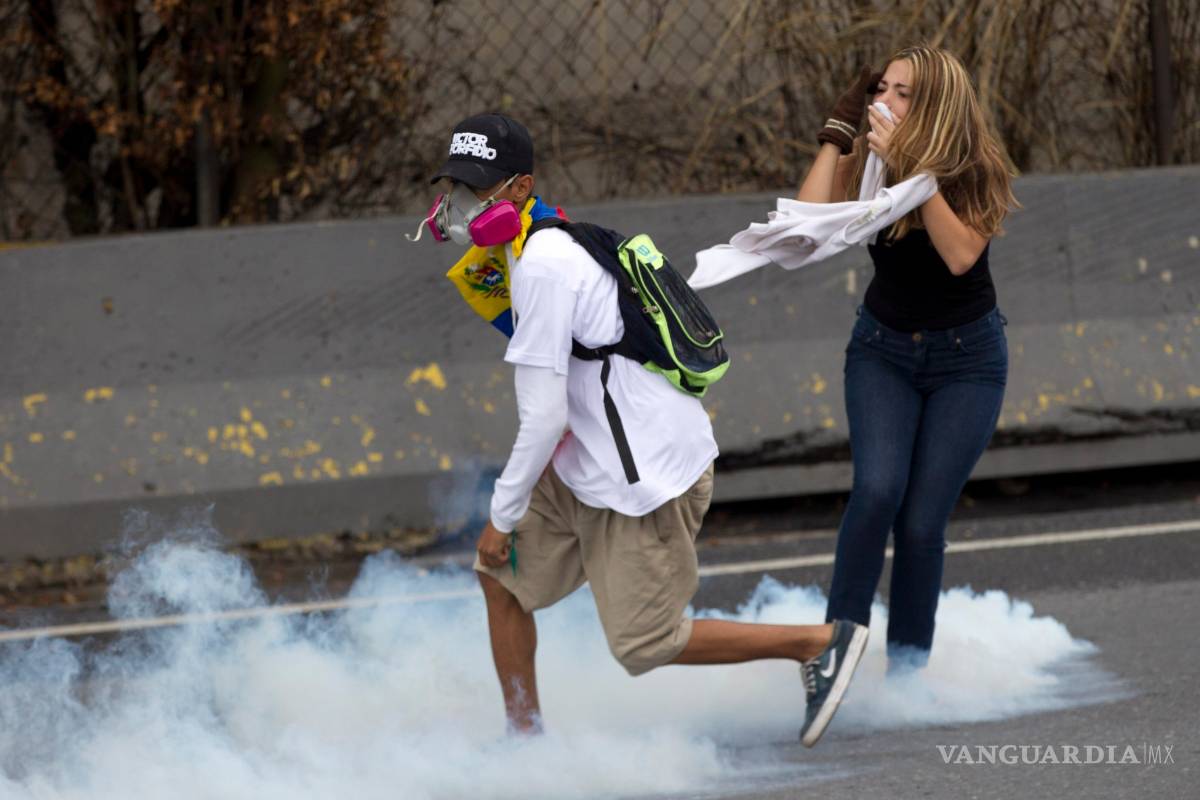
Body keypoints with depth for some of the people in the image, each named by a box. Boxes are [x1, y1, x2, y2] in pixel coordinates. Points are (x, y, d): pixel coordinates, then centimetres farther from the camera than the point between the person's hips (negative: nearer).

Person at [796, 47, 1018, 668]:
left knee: (922, 521, -9)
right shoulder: (866, 162, -10)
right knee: (878, 490, -24)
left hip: (966, 357, -1)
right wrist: (839, 132, -21)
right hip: (883, 349, 1)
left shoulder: (978, 172, -16)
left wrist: (914, 170, -37)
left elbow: (961, 256, -32)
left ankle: (907, 664, 7)